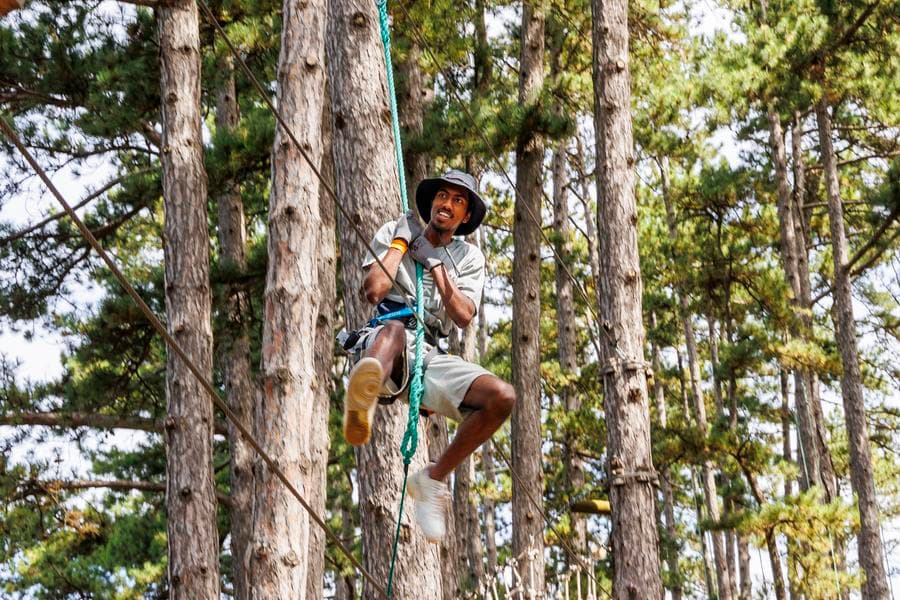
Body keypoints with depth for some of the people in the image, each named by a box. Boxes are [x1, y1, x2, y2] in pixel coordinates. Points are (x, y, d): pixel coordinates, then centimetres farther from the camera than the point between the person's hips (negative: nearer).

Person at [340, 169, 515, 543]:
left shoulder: (469, 258, 21)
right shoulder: (394, 233, 16)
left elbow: (463, 316, 2)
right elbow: (373, 291, -2)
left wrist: (434, 264, 1)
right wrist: (401, 241, 3)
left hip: (429, 356, 3)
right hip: (379, 344, -3)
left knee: (502, 397, -21)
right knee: (394, 328, -42)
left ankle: (433, 479, -8)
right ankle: (364, 396, -81)